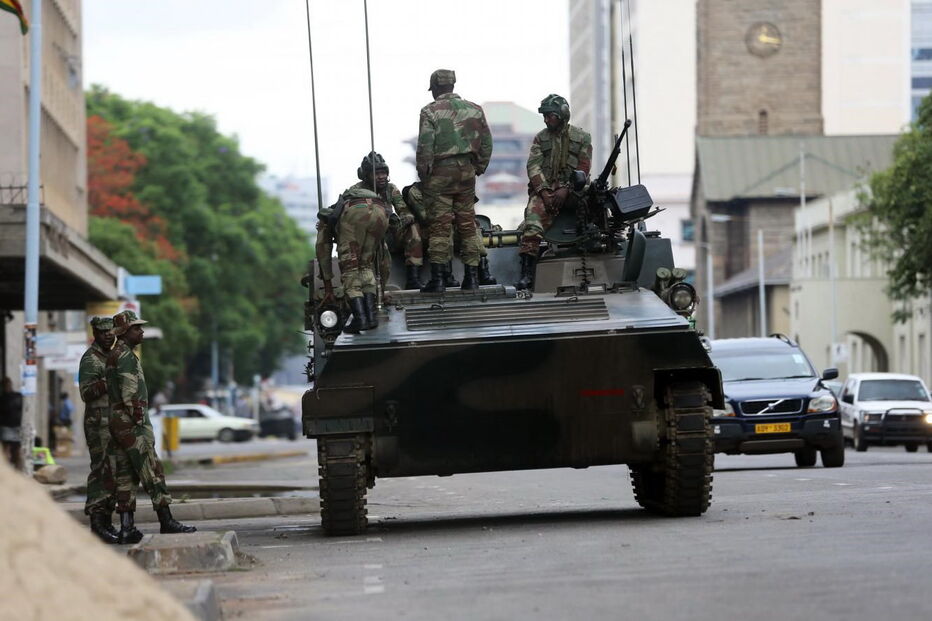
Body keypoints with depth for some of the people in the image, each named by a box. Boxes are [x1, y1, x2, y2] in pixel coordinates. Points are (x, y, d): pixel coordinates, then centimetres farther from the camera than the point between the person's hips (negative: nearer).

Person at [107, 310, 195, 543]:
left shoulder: (113, 356, 20)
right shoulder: (125, 356, -12)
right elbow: (130, 394, -19)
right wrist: (139, 422, -20)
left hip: (117, 423, 10)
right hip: (132, 421, -10)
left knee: (126, 477, 6)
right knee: (152, 471, -8)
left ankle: (126, 528, 2)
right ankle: (166, 521, -8)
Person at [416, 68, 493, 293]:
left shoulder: (430, 112, -6)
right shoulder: (474, 109, 8)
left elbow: (425, 148, -12)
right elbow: (486, 143, 10)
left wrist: (423, 174, -3)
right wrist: (479, 169, 18)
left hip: (440, 172, -4)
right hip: (467, 170, 4)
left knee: (439, 225, -3)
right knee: (467, 223, 10)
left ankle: (438, 279, -6)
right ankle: (472, 276, 9)